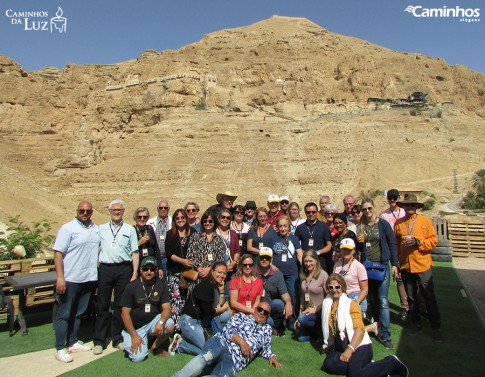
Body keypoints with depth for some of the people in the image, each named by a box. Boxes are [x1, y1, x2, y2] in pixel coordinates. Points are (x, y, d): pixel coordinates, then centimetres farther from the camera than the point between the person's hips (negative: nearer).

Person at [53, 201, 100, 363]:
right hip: (70, 279, -6)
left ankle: (72, 342, 29)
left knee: (78, 313, 16)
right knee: (64, 314, 4)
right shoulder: (68, 228, -9)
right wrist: (60, 277, -19)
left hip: (89, 279, 6)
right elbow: (58, 253, -13)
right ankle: (60, 349, 13)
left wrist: (97, 274, 13)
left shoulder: (95, 229, 9)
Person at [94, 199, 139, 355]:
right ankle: (99, 341, 17)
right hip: (105, 269, 1)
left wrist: (135, 273, -1)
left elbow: (135, 253, 5)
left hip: (124, 269, 0)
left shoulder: (130, 229, 7)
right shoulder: (101, 228, 11)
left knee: (120, 305, 8)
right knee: (102, 305, 6)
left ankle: (117, 339, 21)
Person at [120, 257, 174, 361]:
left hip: (153, 321, 2)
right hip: (135, 327, -2)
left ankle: (156, 346, 2)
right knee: (138, 357, -19)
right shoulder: (132, 286, -8)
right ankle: (128, 341, 14)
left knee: (169, 325, -28)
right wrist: (134, 335, -15)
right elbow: (125, 314, -8)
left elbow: (167, 308, -8)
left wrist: (161, 322, -29)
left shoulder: (161, 285, -2)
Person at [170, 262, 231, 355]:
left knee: (228, 315, -5)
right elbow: (208, 311, -18)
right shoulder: (205, 285, -18)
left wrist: (221, 291, -8)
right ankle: (179, 344, 2)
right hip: (190, 321, -8)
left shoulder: (217, 286, 7)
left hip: (203, 320, 8)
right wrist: (223, 308, -3)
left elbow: (220, 305, 2)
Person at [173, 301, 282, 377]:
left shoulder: (267, 330, 29)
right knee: (206, 356, -40)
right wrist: (241, 341, -11)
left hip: (235, 360, 1)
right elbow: (228, 330, 4)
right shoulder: (241, 316, 19)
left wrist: (272, 356, 15)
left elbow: (266, 349, 37)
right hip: (222, 343, -1)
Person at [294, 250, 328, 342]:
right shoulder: (304, 276, 8)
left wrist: (316, 309, -17)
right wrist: (300, 313, 3)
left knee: (303, 319, -32)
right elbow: (303, 297, 9)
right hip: (308, 311, 5)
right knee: (301, 338, -9)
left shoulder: (323, 275, -11)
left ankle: (322, 330, -4)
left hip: (320, 312, -5)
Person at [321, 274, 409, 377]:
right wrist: (327, 345, 3)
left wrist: (350, 349, -22)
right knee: (328, 364, -24)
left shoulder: (350, 303, -1)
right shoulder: (327, 304, 12)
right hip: (339, 348, 5)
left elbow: (360, 329, -11)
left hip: (359, 346, -4)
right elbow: (327, 327, 18)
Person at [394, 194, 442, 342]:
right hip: (406, 266, 3)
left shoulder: (425, 221, -2)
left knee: (429, 298, 4)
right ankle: (416, 324, 28)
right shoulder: (398, 223, 4)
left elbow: (433, 240, -4)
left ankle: (436, 328, 18)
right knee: (411, 298, 14)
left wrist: (417, 242, -19)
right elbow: (395, 244, 7)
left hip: (423, 265, -2)